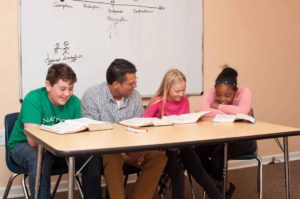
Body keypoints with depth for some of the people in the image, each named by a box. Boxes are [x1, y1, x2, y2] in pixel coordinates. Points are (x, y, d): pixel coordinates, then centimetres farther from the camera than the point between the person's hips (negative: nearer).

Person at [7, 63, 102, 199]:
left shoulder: (74, 101, -10)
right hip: (23, 145, -4)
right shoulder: (33, 99, -23)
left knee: (93, 157, -16)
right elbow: (33, 140, -30)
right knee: (40, 159, -38)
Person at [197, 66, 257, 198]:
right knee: (199, 151, -23)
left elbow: (242, 112, -35)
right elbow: (204, 111, -27)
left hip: (243, 139, -4)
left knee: (218, 155, -29)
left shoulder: (244, 92, -15)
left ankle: (221, 186, 5)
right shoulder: (211, 93, -8)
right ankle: (220, 186, 2)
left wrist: (218, 106, -22)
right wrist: (229, 114, -30)